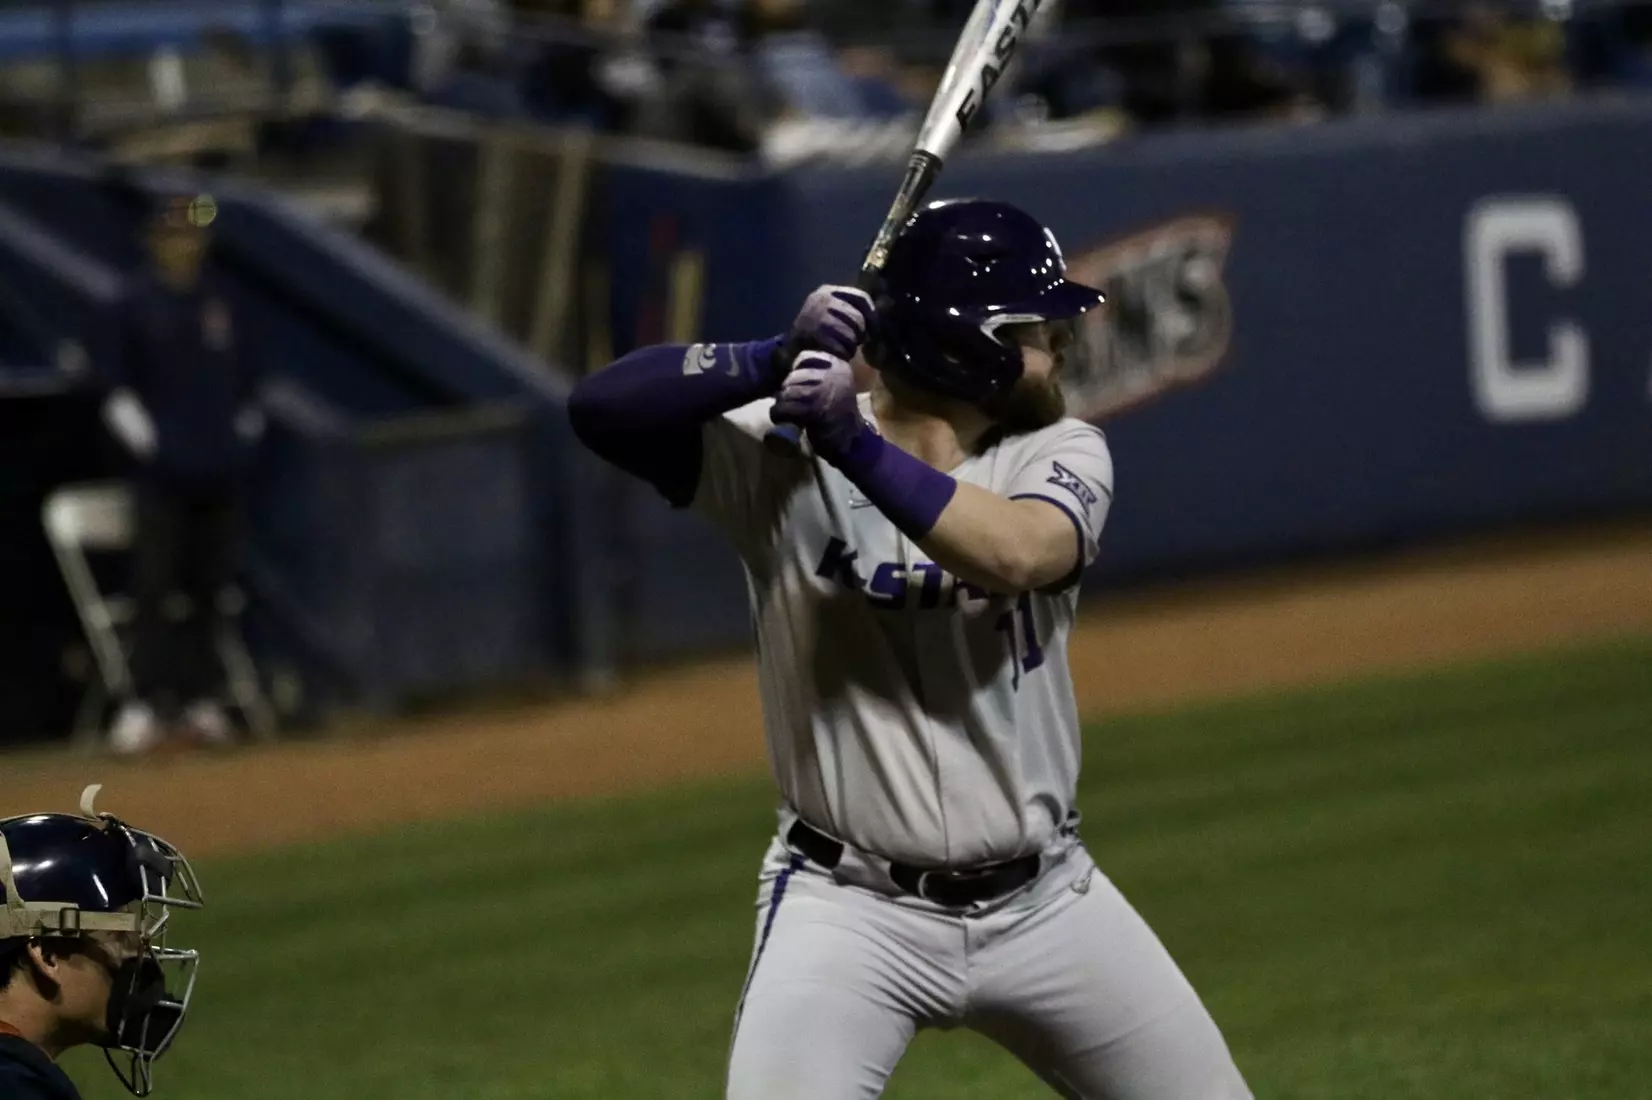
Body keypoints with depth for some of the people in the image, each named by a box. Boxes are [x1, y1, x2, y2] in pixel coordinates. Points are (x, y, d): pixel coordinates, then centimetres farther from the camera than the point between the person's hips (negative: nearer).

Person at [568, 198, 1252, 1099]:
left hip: (1044, 901, 3)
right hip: (850, 912, -3)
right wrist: (776, 359, -31)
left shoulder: (1060, 454, -2)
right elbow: (601, 408, -21)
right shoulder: (778, 453, -9)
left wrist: (857, 445, -32)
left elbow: (1015, 555, -25)